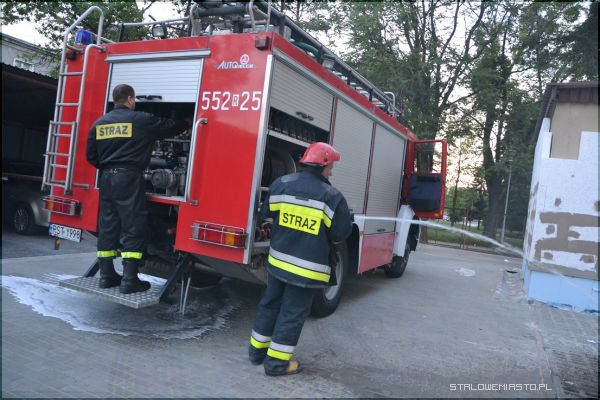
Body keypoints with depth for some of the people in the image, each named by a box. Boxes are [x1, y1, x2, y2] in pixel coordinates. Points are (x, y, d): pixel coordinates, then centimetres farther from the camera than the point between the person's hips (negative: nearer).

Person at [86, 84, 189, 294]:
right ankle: (129, 280, -5)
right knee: (133, 228, -4)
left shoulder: (99, 123, 13)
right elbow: (171, 127, 9)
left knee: (107, 227, 10)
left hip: (106, 178, 6)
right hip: (129, 178, -6)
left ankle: (106, 275, 16)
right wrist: (188, 123, 28)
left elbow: (91, 156, 13)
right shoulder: (142, 120, -3)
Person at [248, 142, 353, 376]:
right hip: (307, 268, -5)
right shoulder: (332, 197, -15)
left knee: (270, 304, 20)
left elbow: (265, 213, 10)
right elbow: (341, 234, -8)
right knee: (292, 313, 7)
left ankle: (258, 349, 34)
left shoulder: (281, 184, -1)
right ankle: (276, 361, 17)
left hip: (278, 261, 5)